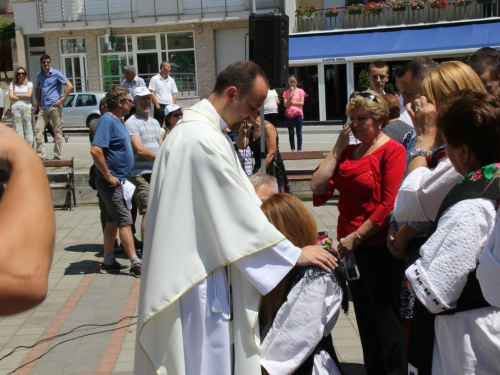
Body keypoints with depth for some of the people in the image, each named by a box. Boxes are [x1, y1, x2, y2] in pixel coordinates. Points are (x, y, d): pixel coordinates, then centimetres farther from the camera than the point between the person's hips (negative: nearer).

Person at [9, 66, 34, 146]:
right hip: (15, 107, 1)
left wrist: (16, 95, 2)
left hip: (27, 107, -1)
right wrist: (23, 97, -1)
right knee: (17, 128, -4)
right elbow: (11, 96, 3)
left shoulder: (29, 84, 12)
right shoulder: (12, 84, 16)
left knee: (28, 128, -6)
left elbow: (29, 95, -2)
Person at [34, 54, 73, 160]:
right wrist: (37, 100, 16)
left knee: (57, 131, 2)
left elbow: (70, 86, -9)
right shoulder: (39, 75, 14)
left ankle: (57, 156, 9)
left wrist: (62, 100, -12)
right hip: (43, 108, 5)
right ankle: (40, 155, 2)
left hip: (54, 107, -5)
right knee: (38, 130, -2)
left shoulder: (56, 74, -3)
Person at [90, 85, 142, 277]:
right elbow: (95, 150, -28)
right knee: (125, 222, -8)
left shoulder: (117, 121, 13)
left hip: (119, 180, 10)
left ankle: (108, 261, 22)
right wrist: (108, 176, -23)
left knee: (113, 221, 13)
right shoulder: (107, 121, -17)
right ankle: (135, 264, -5)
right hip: (111, 180, -10)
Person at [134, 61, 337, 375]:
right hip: (199, 272, -10)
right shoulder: (203, 139, -23)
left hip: (202, 263, 10)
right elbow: (239, 210, -22)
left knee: (214, 349, 19)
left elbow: (238, 199, 14)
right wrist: (294, 254, -14)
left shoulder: (203, 129, 10)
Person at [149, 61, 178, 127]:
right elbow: (152, 94, -5)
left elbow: (174, 94, 12)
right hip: (160, 106, -4)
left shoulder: (171, 80, 11)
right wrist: (158, 106, -12)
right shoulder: (154, 79, -1)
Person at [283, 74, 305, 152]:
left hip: (298, 113, -1)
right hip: (289, 114, 1)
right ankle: (293, 149, 7)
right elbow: (285, 105, 0)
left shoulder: (300, 91, 4)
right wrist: (290, 97, -12)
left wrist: (292, 102, -7)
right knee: (291, 133, 2)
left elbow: (302, 103, -4)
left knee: (299, 132, 0)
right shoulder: (286, 92, 7)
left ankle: (299, 149, 4)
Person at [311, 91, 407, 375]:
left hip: (379, 248, -7)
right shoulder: (348, 151, 13)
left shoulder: (392, 151, -10)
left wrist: (355, 237, -16)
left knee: (385, 320, 5)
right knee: (365, 317, 17)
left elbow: (390, 205, -17)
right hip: (350, 247, 7)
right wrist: (338, 148, 0)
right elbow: (319, 187, 2)